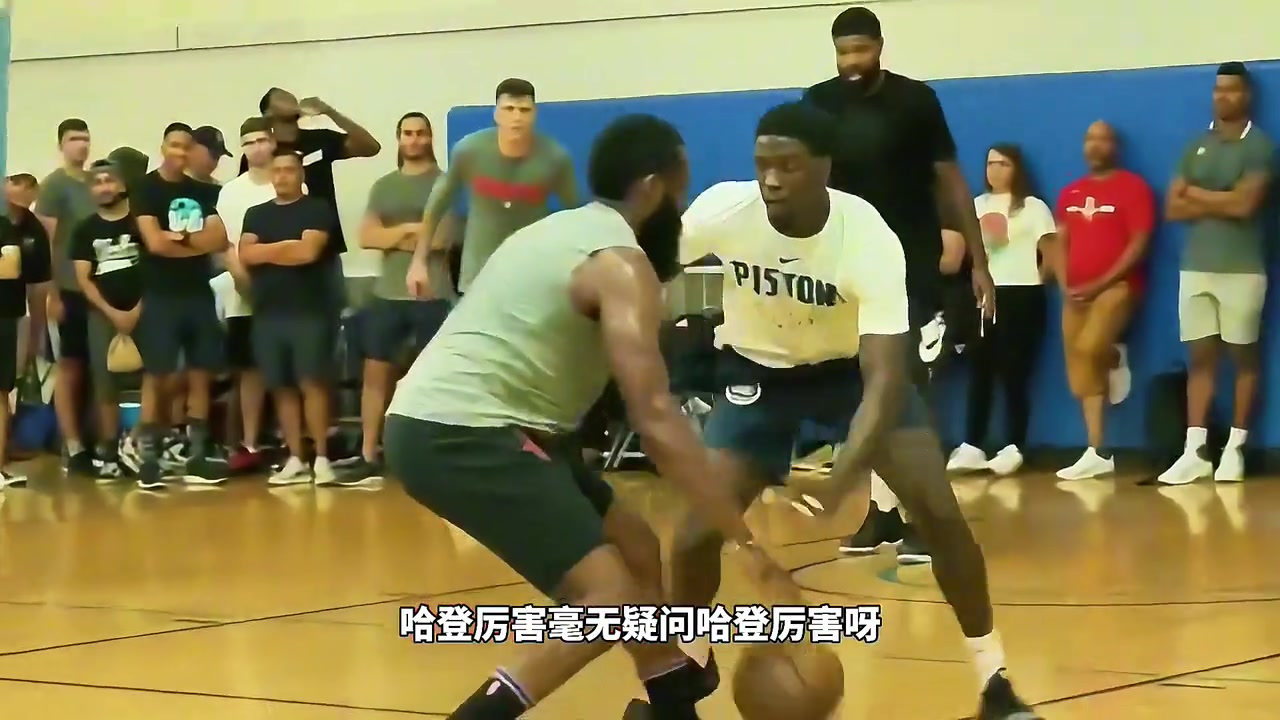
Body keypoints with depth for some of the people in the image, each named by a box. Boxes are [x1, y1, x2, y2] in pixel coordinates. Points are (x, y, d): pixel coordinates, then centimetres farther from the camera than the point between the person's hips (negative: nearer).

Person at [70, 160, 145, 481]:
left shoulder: (141, 222, 3)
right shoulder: (86, 230, 9)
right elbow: (83, 279, 5)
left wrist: (138, 309, -8)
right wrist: (112, 312, -6)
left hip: (141, 312, -2)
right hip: (103, 314, 2)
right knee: (106, 385, 0)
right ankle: (110, 454, 2)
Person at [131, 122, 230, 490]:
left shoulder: (202, 191, 11)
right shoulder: (146, 189, -4)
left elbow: (220, 240, 0)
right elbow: (155, 243, -15)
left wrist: (180, 236, -10)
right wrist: (197, 243, -4)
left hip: (199, 293, 5)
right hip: (161, 295, -5)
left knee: (200, 374, 5)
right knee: (156, 376, -6)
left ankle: (197, 458, 11)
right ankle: (148, 459, -4)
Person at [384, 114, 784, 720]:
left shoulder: (566, 231, 19)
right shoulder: (622, 264, -10)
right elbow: (656, 419, -18)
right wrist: (742, 539, -17)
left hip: (441, 421, 10)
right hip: (458, 432, -10)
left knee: (635, 549, 18)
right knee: (610, 597, -15)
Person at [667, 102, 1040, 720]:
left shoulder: (871, 240, -34)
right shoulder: (723, 210, -29)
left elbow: (884, 379, -37)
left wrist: (834, 489, -51)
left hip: (852, 366, -1)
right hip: (757, 369, 1)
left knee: (938, 509, -14)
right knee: (699, 527, -11)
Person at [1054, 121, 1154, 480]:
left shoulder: (1132, 187, -4)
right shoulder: (1070, 193, 14)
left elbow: (1139, 243, -10)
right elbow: (1060, 243, 14)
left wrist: (1100, 283, -16)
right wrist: (1065, 286, -3)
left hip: (1116, 284, -6)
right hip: (1077, 291, 6)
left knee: (1088, 348, -27)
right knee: (1081, 374, 0)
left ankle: (1116, 358, 5)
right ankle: (1097, 453, 6)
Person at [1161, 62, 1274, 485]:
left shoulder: (1259, 146, -2)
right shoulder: (1196, 147, 13)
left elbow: (1245, 204, -15)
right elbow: (1173, 209, 7)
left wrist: (1197, 194, -2)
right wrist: (1221, 203, -6)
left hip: (1241, 269, -5)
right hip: (1195, 266, 5)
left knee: (1243, 356, 2)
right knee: (1200, 357, 2)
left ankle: (1235, 447, 6)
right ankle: (1195, 451, 0)